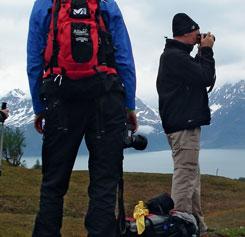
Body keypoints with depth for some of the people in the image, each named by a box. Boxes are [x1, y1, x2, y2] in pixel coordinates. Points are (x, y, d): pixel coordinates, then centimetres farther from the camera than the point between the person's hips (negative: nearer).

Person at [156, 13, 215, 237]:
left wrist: (203, 52, 13)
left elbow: (199, 74, 22)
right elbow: (206, 78, -16)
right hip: (184, 125, -11)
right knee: (185, 175, -11)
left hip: (185, 123, 11)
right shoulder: (175, 56, -14)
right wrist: (207, 50, -5)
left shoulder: (175, 55, 19)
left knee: (192, 176, 13)